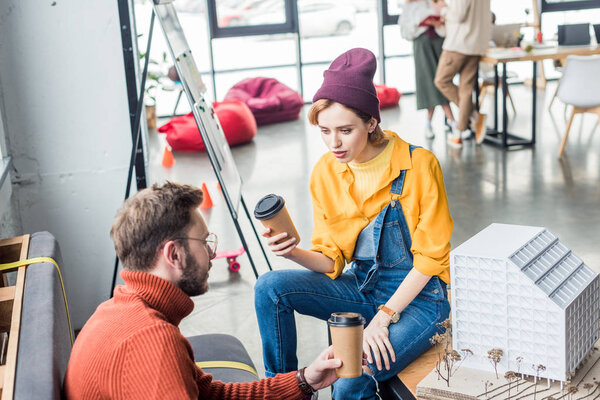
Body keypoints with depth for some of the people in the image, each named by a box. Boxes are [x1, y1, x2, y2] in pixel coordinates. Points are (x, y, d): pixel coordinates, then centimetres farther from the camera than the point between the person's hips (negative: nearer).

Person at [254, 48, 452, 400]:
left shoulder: (419, 165, -16)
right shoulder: (325, 172, -2)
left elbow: (430, 257, -11)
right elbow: (331, 261, 2)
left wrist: (384, 317, -18)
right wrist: (293, 252, -20)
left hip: (418, 295, -5)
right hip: (362, 288, 5)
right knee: (270, 287, -16)